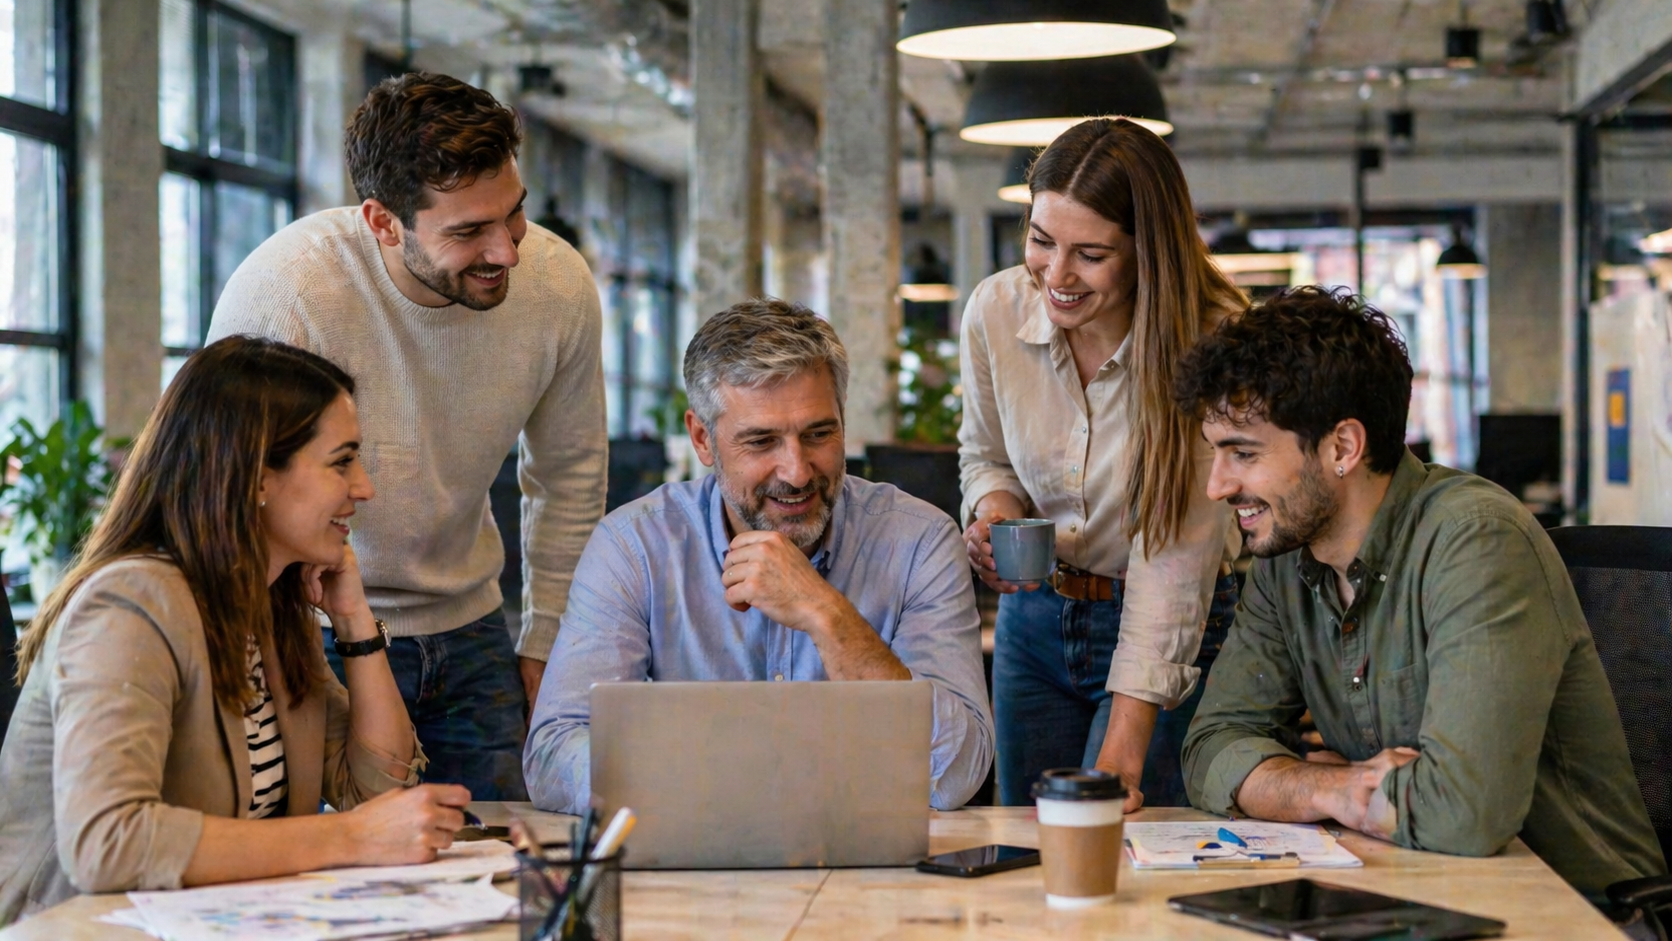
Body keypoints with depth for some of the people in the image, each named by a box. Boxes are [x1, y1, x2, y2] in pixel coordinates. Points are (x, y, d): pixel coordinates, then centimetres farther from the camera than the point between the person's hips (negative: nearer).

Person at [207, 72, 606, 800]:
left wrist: (543, 646, 9)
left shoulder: (560, 284, -12)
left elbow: (569, 473, 5)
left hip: (467, 630, 4)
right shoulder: (279, 293, -27)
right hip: (317, 635, -4)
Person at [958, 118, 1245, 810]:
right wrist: (994, 508, -14)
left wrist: (1123, 750, -29)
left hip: (1176, 632, -4)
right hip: (1034, 621, 5)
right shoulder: (996, 310, -9)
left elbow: (1174, 553, -25)